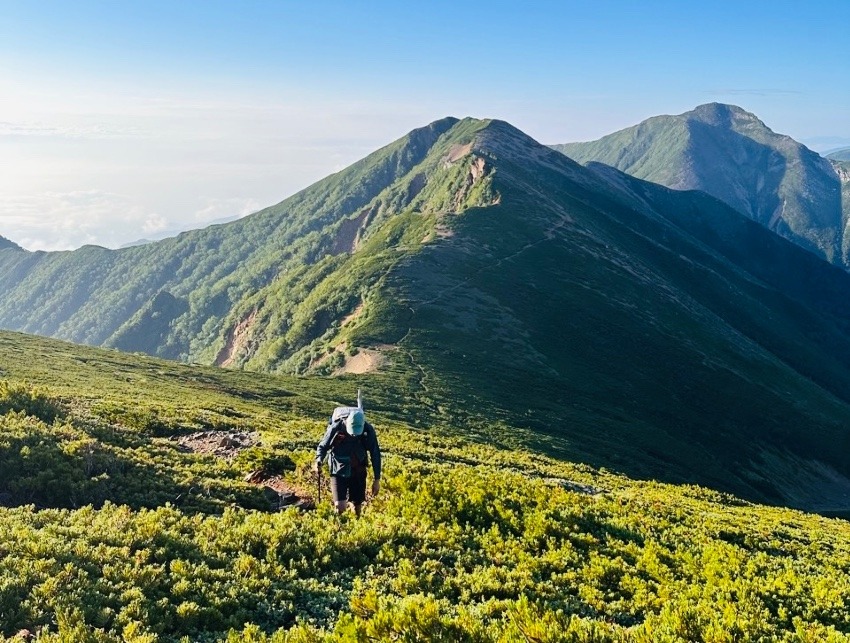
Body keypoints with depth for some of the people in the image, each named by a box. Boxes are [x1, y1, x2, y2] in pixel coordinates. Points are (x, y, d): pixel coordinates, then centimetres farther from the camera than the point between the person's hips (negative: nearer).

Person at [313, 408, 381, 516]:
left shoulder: (368, 430, -16)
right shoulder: (336, 428, -21)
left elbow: (375, 454, -6)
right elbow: (323, 446, -5)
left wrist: (377, 479, -5)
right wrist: (319, 461, -26)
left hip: (358, 473, 2)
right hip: (339, 471, -2)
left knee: (357, 508, 9)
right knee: (340, 508, -14)